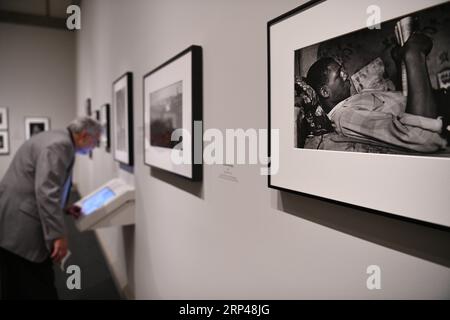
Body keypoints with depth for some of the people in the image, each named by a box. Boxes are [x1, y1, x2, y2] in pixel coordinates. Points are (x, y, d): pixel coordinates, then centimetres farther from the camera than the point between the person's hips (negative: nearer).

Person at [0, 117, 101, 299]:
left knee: (17, 288, 20)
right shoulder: (61, 144, -18)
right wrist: (58, 235, -26)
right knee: (38, 290, -1)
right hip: (20, 228, -11)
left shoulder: (57, 140, 16)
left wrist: (64, 208, 18)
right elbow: (46, 190, -27)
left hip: (16, 223, 11)